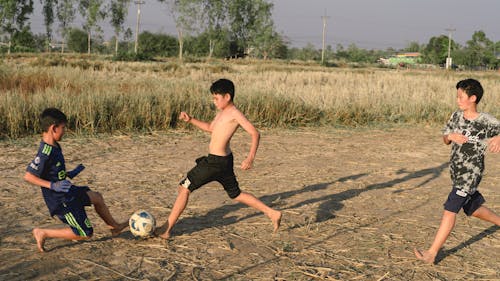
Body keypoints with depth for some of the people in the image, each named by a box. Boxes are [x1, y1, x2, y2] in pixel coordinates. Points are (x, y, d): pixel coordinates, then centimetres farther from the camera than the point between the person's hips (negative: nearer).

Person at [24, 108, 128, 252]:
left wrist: (69, 174, 14)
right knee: (85, 234, 0)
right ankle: (43, 233, 6)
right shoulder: (45, 152, -27)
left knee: (96, 197, 23)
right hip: (60, 200, -10)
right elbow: (28, 176, -27)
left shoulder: (53, 146, 2)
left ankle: (115, 227, 40)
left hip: (67, 192, 10)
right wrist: (53, 185, -30)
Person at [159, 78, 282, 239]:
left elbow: (255, 133, -20)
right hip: (224, 161, 10)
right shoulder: (222, 112, 12)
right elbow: (210, 128, 29)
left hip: (216, 162, -10)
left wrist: (250, 157, -31)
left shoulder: (235, 113, -14)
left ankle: (166, 230, 1)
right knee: (236, 195, 20)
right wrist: (191, 120, 19)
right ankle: (273, 214, 22)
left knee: (184, 189, -3)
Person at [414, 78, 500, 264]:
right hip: (457, 172, 7)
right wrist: (451, 136, -13)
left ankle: (431, 253, -9)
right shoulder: (456, 116, 3)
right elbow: (445, 140, 11)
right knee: (473, 209, 21)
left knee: (450, 210, -12)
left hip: (471, 174, -7)